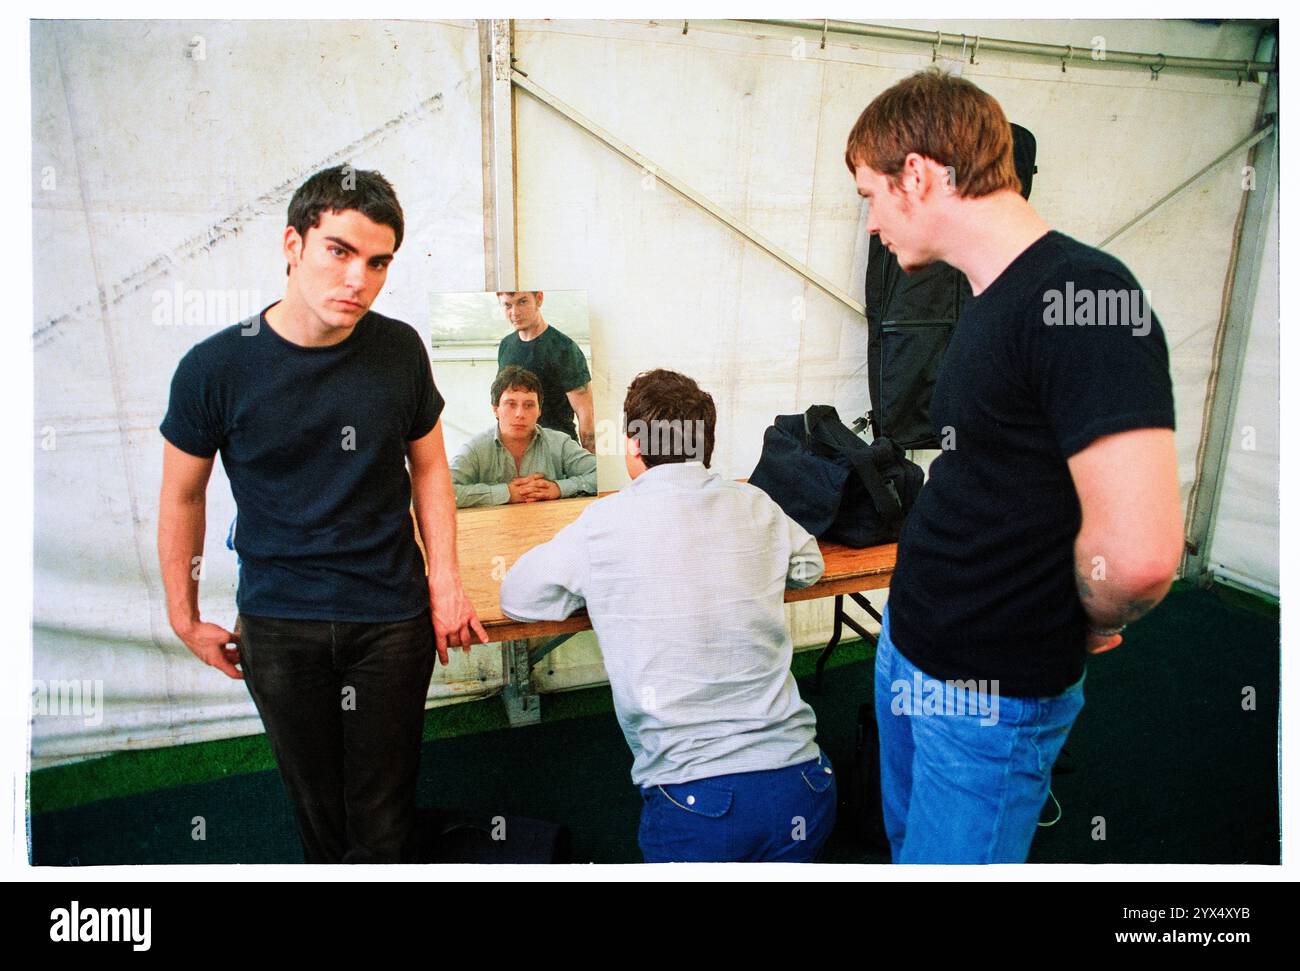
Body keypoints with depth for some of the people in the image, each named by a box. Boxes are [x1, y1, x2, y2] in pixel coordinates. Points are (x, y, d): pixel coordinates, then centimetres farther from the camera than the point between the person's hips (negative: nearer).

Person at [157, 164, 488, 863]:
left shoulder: (399, 349, -6)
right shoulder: (215, 367, -11)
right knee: (318, 810, 15)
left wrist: (445, 582, -1)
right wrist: (185, 619, 8)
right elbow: (182, 497, 2)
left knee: (382, 819, 10)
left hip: (392, 619, 1)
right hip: (277, 627, 0)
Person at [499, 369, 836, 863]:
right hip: (800, 781, 4)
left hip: (695, 799, -3)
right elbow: (809, 566, 24)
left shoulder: (607, 521, -7)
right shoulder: (754, 506, 4)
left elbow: (516, 596, 6)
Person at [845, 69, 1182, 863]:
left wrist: (1088, 628, -12)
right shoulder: (992, 297, 6)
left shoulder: (1086, 297, -24)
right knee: (906, 843, 25)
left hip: (989, 694, -8)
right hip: (908, 648, 8)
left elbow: (1137, 553, -31)